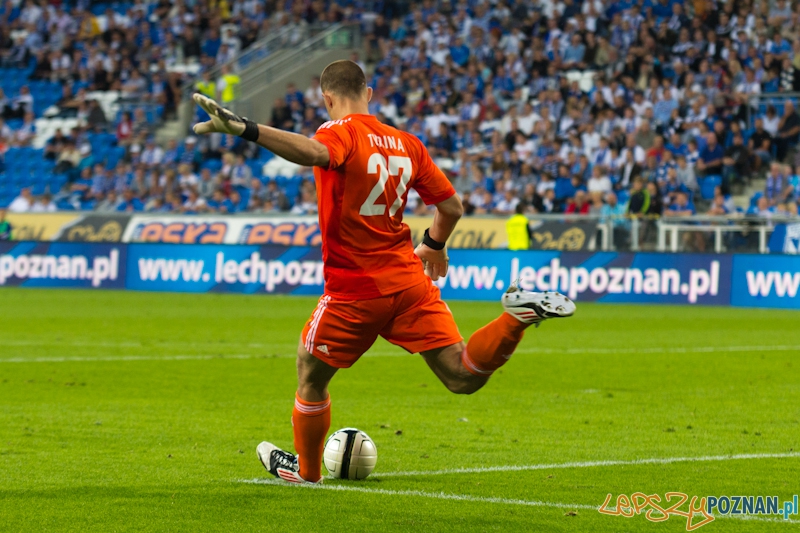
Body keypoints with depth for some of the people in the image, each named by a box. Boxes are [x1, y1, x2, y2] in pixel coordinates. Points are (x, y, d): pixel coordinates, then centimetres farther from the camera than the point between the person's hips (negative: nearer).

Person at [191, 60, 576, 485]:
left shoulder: (342, 132, -9)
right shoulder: (406, 143, 9)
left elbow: (313, 152, -34)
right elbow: (451, 205, 14)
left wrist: (243, 129, -44)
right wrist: (434, 245, 35)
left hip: (354, 290, -5)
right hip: (410, 282, 5)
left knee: (310, 376, 17)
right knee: (463, 378, 3)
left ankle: (306, 470, 30)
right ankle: (517, 316, -18)